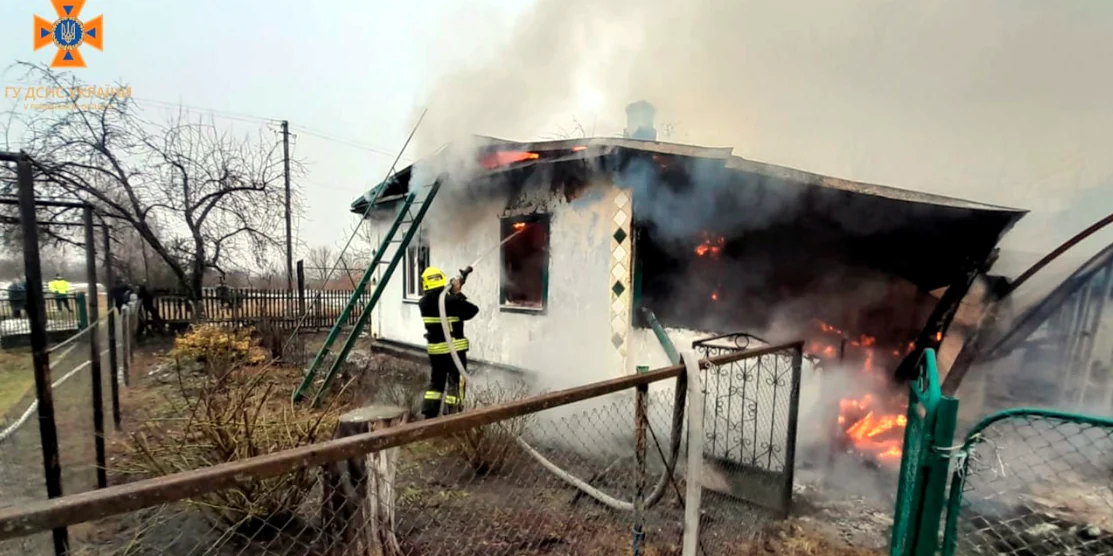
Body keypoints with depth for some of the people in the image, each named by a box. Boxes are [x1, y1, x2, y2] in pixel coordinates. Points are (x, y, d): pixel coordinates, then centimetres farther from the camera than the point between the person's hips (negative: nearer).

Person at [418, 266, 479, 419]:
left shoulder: (424, 302, -1)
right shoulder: (451, 301, -19)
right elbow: (473, 310, -8)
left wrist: (453, 293, 6)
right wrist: (458, 293, 0)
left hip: (434, 349, 6)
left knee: (436, 382, 18)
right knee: (455, 383, 5)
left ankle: (428, 415, 20)